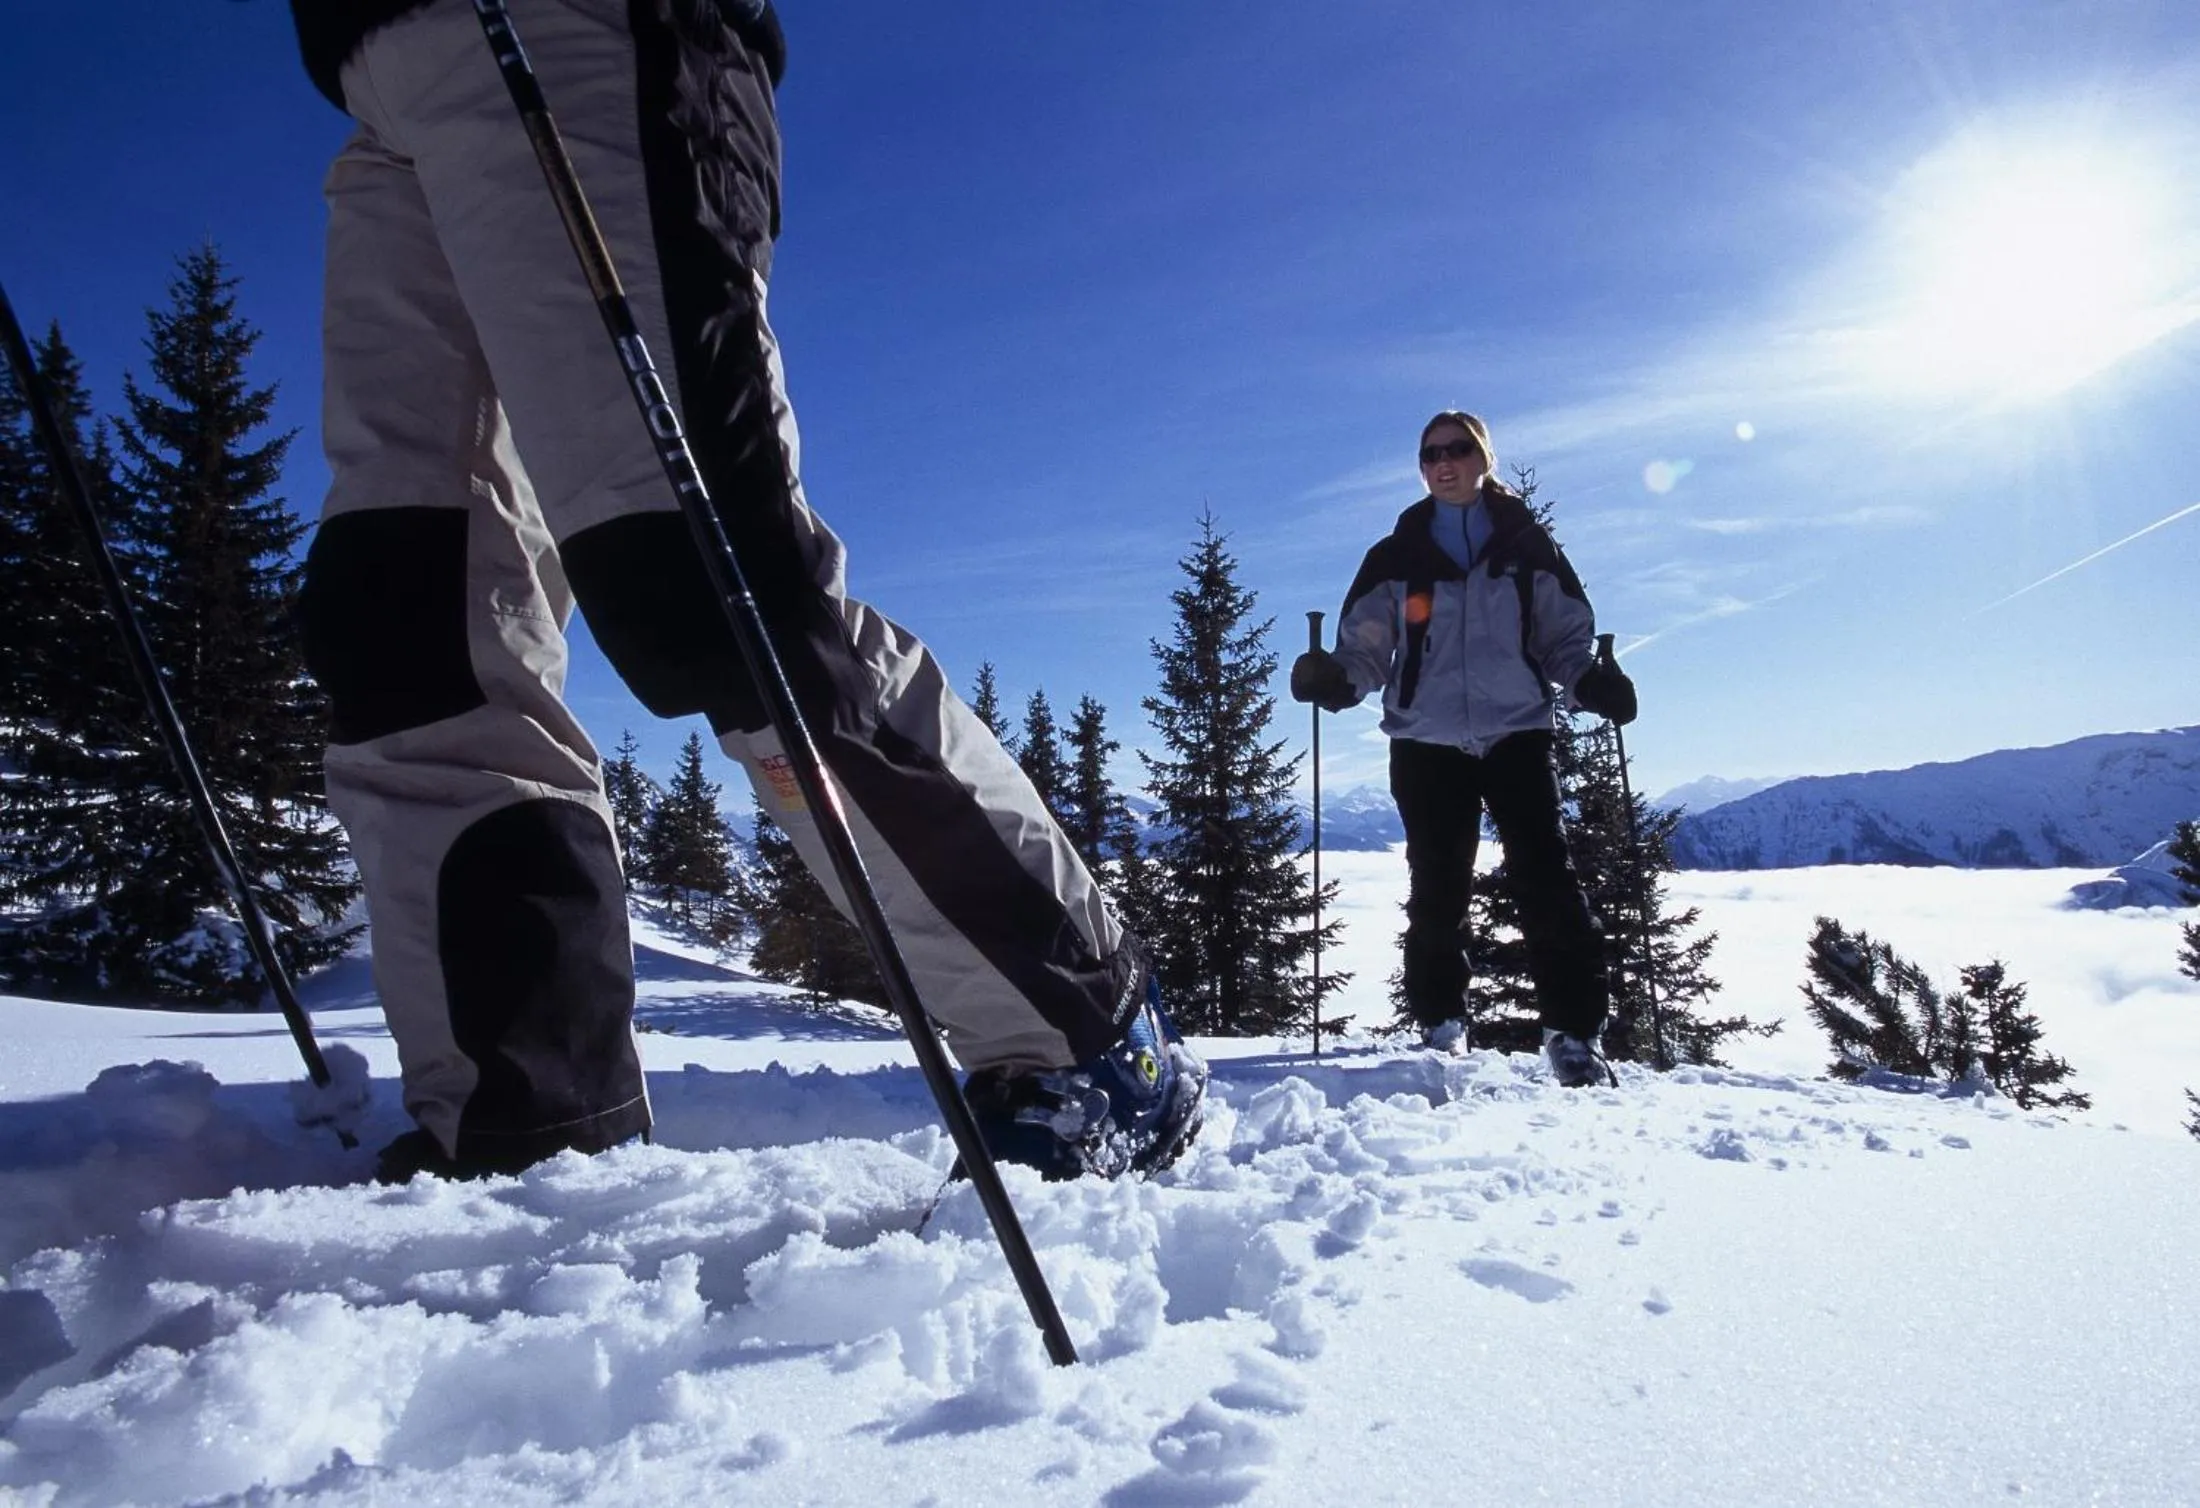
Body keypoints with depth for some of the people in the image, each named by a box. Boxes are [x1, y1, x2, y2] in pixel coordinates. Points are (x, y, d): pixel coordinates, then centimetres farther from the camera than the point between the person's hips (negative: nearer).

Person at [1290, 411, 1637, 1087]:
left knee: (1547, 878, -8)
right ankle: (1439, 1027, 16)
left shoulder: (1526, 546, 9)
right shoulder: (1396, 557, 9)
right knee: (1436, 890, 3)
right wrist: (1333, 677, -16)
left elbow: (1564, 633, 10)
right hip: (1427, 742, 1)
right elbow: (1365, 647, 5)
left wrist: (1588, 679, -10)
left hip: (1517, 732, 0)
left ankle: (1575, 1033, -2)